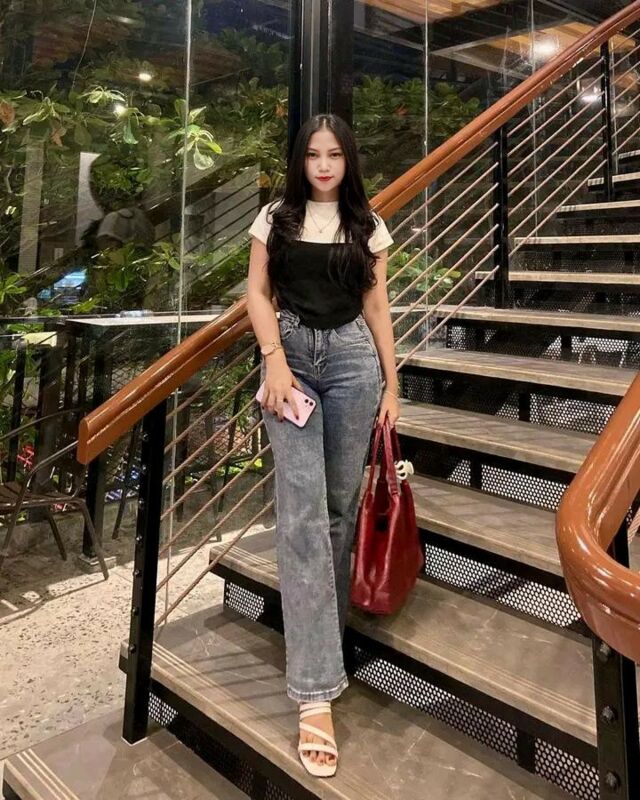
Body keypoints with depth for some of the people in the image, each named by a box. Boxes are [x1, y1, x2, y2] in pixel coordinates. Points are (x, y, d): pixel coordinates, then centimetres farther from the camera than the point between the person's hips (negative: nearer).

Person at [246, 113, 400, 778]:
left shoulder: (368, 227, 11)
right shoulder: (275, 219, 9)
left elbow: (376, 307, 10)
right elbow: (257, 293, 4)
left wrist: (391, 383, 5)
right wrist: (275, 361, -10)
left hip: (352, 359, 2)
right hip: (292, 355, -1)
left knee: (341, 503, 4)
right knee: (302, 509, -13)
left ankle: (324, 634, 26)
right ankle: (316, 689, -12)